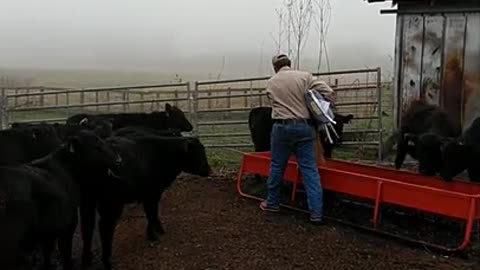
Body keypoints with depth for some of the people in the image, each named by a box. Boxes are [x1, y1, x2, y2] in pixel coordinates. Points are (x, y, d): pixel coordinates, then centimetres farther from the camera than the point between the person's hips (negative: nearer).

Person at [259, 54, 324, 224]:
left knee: (277, 166, 15)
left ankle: (272, 203, 29)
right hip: (304, 126, 0)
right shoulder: (305, 76, 1)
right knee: (310, 169, 1)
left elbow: (275, 104, 13)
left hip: (282, 127, 1)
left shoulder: (271, 83, 9)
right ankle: (316, 212, 0)